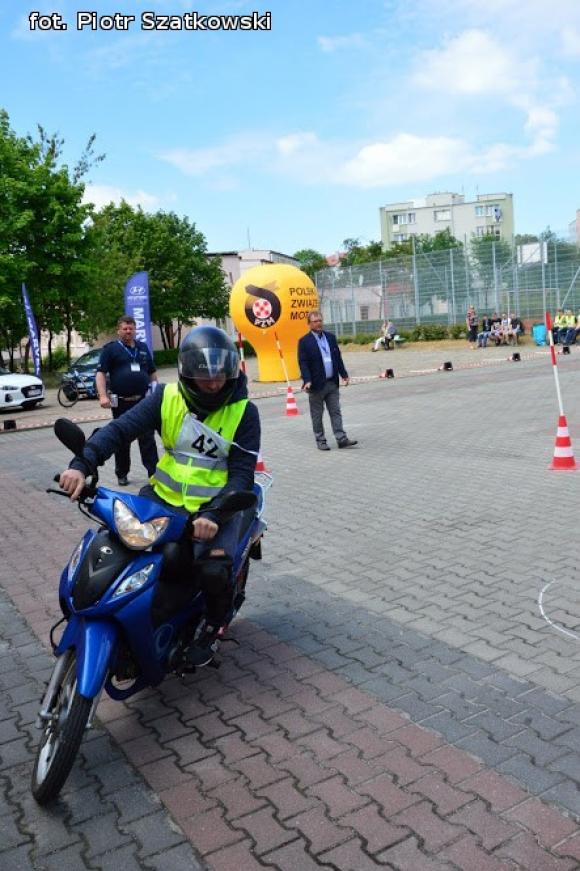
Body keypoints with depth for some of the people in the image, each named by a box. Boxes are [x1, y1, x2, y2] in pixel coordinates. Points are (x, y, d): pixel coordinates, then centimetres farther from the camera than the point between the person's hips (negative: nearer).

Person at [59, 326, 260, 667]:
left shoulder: (244, 412, -9)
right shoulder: (167, 397, -3)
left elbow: (242, 474, -13)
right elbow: (121, 428, -12)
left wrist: (214, 515, -30)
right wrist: (83, 464, -30)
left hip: (216, 505, -3)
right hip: (164, 498, 4)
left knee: (214, 569, -26)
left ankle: (213, 625, 9)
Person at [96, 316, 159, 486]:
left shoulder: (143, 348, 15)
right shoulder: (111, 349, 2)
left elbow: (152, 372, 22)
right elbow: (100, 373, -6)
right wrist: (103, 396, -18)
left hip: (143, 401, 3)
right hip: (121, 403, -2)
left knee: (148, 439, 0)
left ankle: (154, 472, 1)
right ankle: (122, 474, 17)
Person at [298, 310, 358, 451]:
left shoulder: (331, 337, 10)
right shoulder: (304, 341, -6)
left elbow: (338, 358, 14)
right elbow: (303, 363, -11)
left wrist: (344, 374, 9)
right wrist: (307, 381, -21)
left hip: (332, 383, 5)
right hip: (316, 384, -5)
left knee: (336, 412, 6)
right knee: (317, 415, 5)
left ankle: (341, 439, 8)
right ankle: (320, 441, 14)